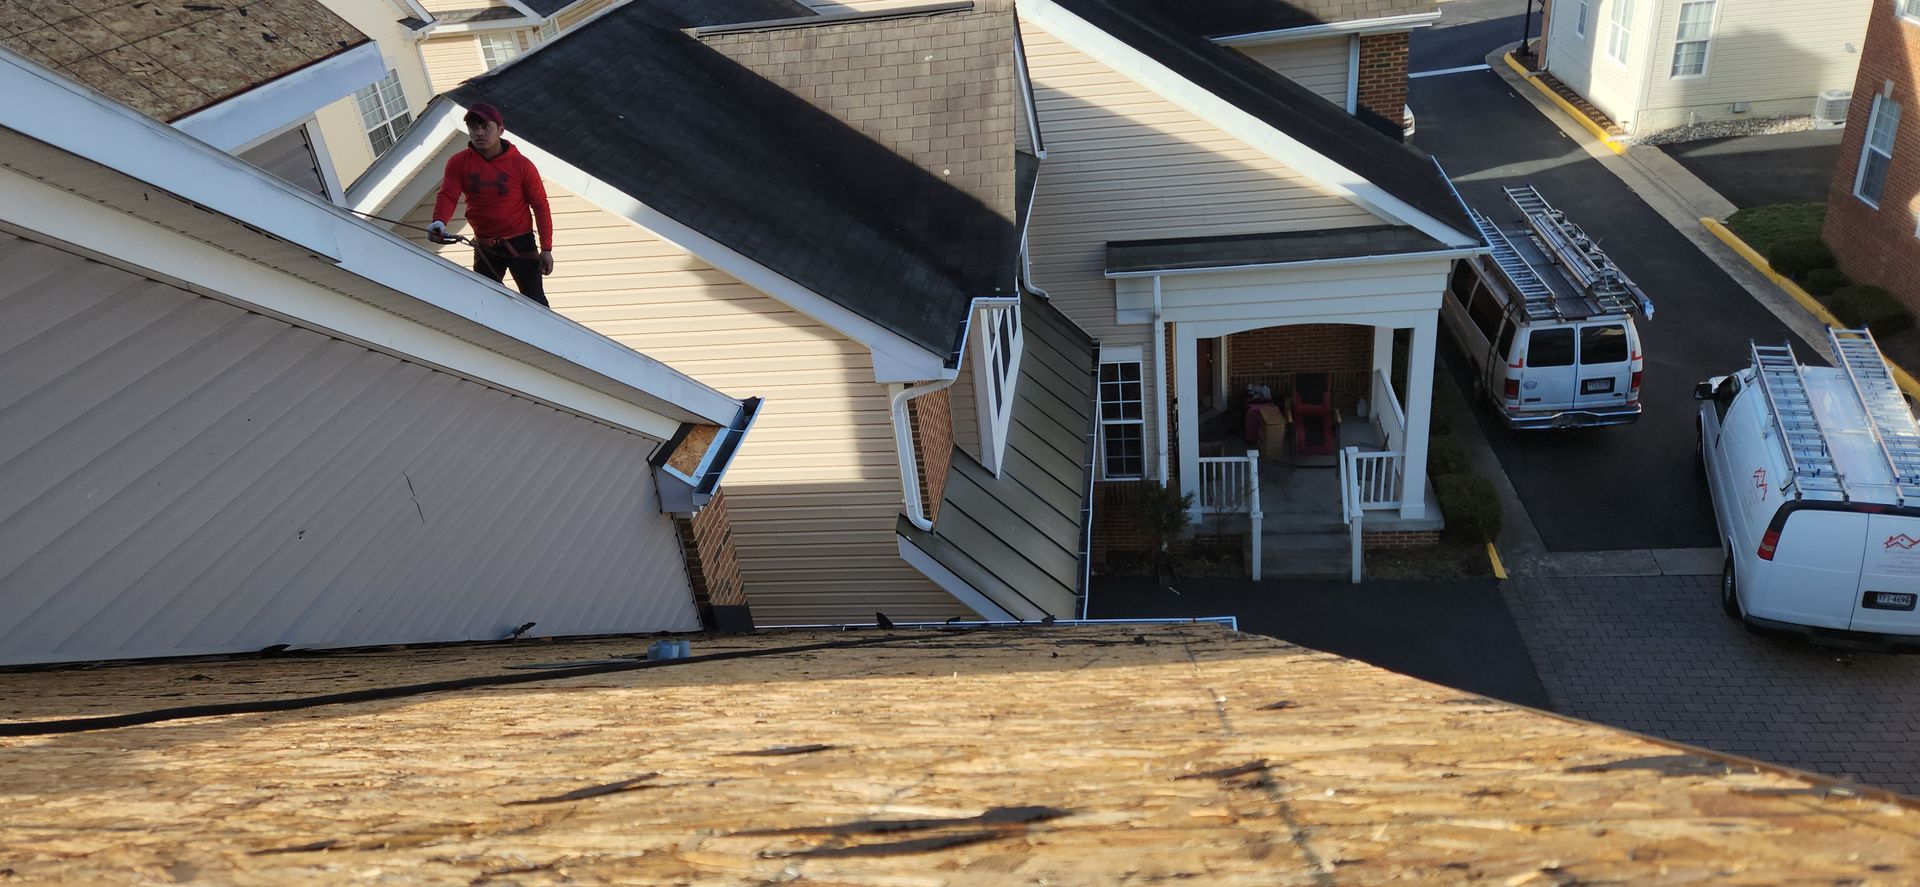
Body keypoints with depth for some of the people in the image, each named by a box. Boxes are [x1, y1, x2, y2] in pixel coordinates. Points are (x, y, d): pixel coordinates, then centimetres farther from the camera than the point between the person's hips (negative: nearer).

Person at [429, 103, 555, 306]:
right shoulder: (459, 163, -4)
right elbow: (448, 195, -15)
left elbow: (540, 206, -7)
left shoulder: (521, 164, -11)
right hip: (484, 248, 4)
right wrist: (439, 222, -38)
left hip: (520, 243, -3)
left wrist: (546, 249, -10)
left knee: (535, 303, -3)